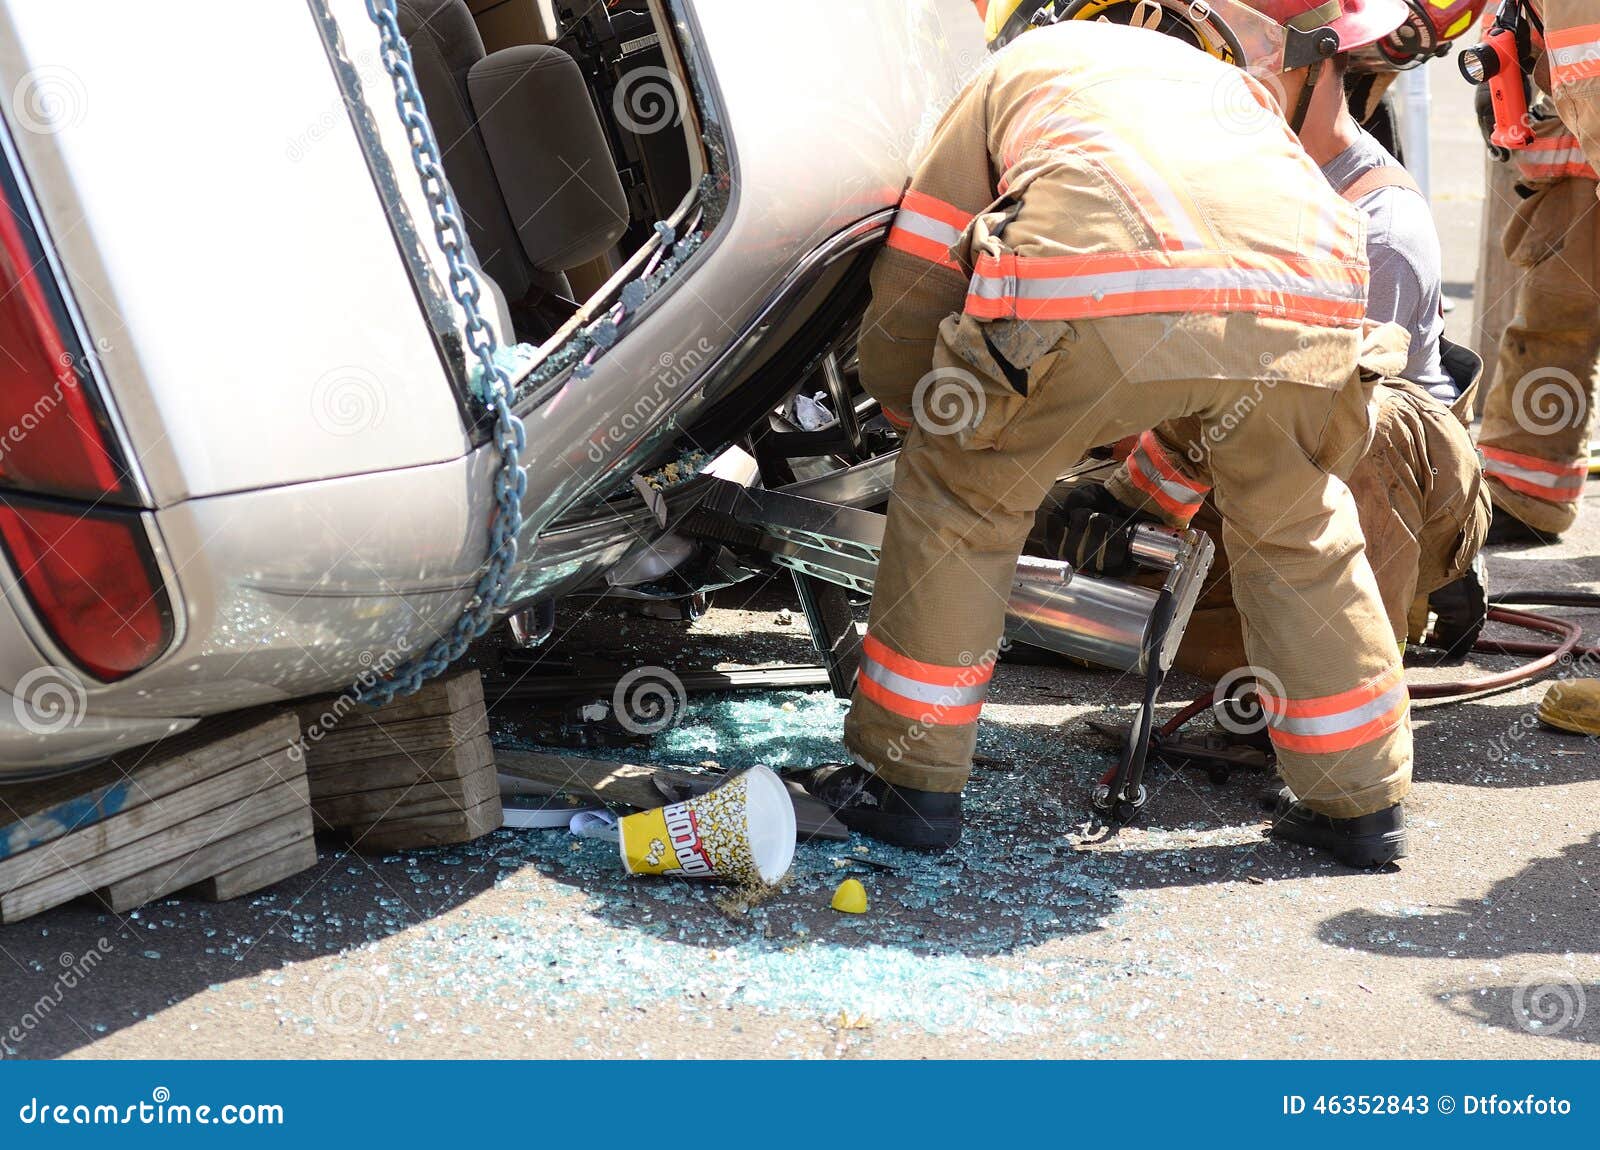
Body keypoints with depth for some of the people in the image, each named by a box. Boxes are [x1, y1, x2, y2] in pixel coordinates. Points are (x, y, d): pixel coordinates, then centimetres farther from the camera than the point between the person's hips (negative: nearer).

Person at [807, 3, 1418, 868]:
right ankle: (1361, 803, 37)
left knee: (960, 503, 20)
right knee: (1298, 536, 28)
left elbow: (900, 320, 30)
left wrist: (938, 423, 49)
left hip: (1094, 294, -3)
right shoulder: (1245, 91, 44)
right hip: (1303, 291, 4)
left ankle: (909, 781, 26)